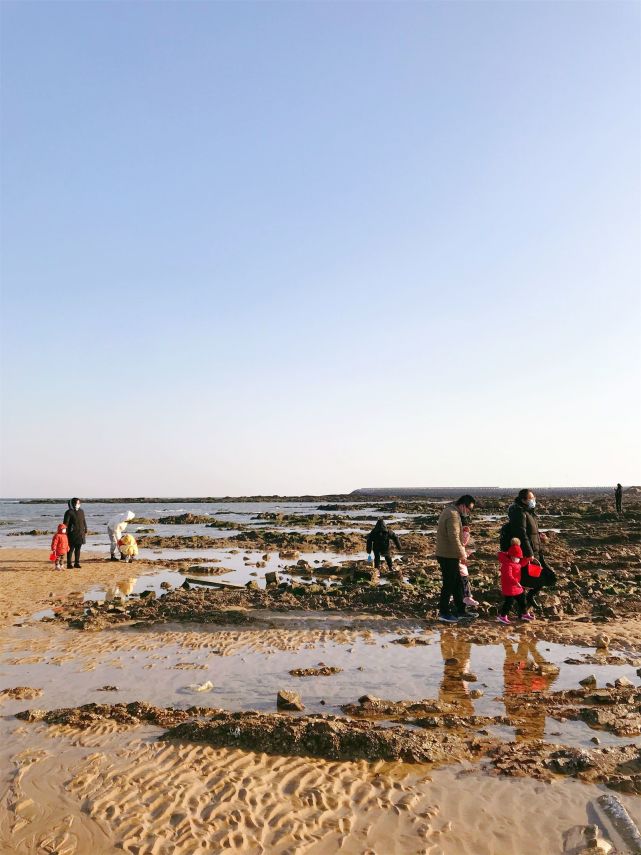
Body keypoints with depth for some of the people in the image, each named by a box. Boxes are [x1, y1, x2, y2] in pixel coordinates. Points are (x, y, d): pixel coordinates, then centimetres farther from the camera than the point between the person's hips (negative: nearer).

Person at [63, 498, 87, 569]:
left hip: (80, 534, 6)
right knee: (70, 549, -1)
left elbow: (84, 522, 18)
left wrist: (85, 531, 15)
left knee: (78, 549, 10)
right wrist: (65, 533, -16)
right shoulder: (69, 512, -7)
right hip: (72, 534, -6)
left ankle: (77, 563, 18)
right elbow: (66, 523, -10)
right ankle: (69, 564, 4)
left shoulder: (81, 511, 13)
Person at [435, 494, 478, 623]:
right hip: (448, 556, -10)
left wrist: (461, 552, 17)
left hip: (449, 555, 10)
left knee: (457, 583, 16)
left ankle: (461, 610, 25)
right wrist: (462, 555, -19)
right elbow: (454, 538, -26)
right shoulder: (453, 515, -21)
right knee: (449, 584, 0)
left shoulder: (450, 511, 13)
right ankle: (443, 612, 10)